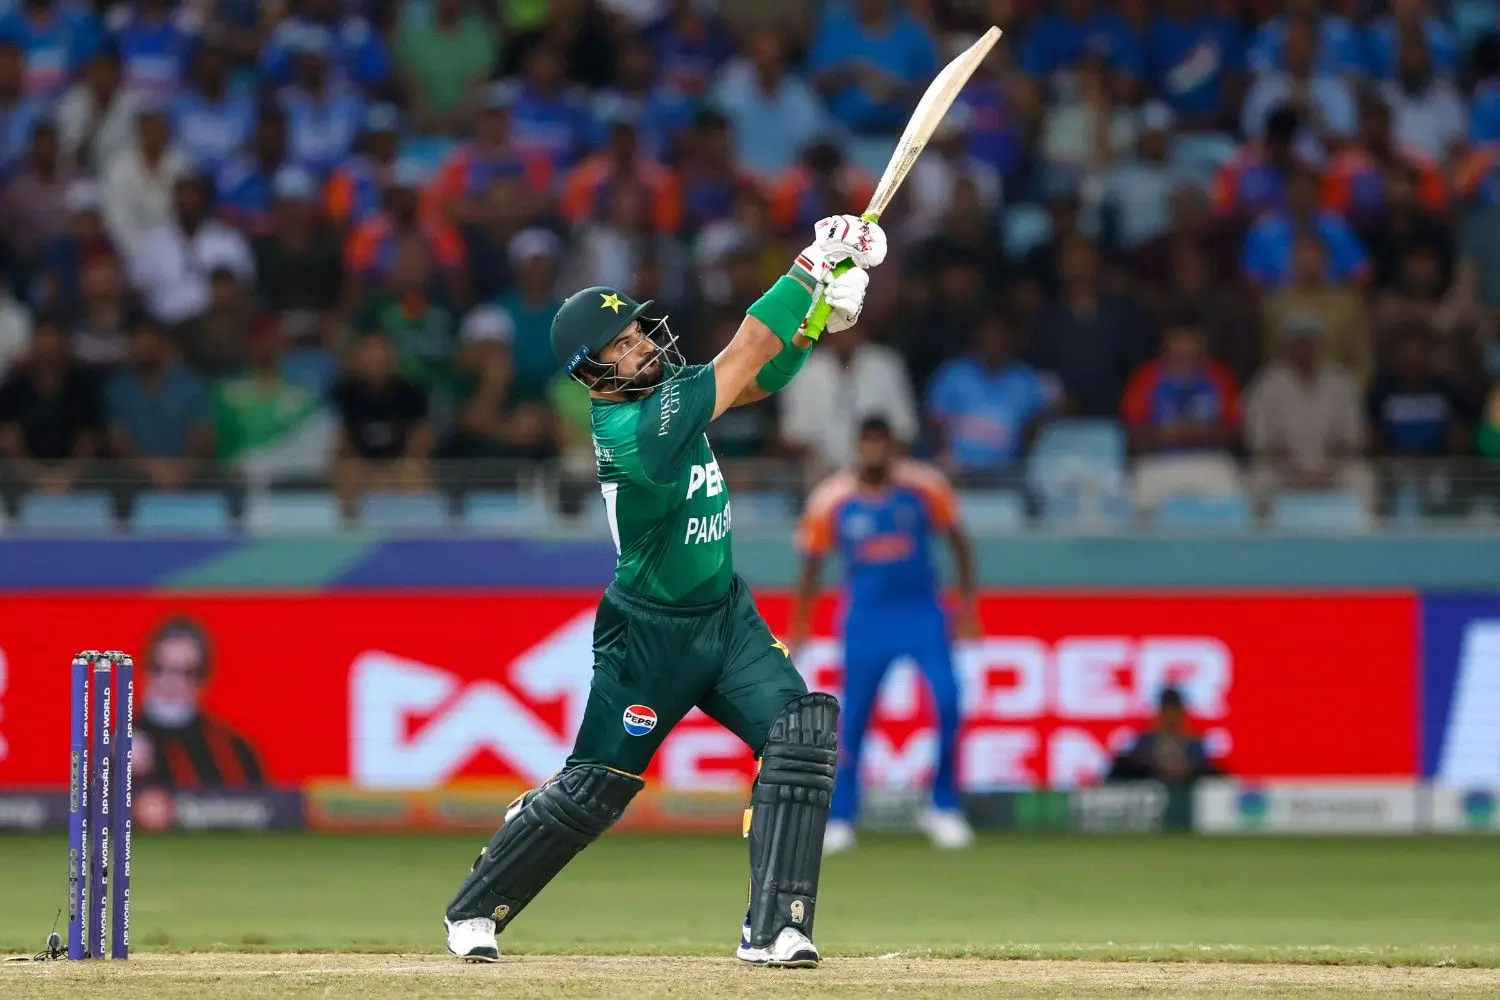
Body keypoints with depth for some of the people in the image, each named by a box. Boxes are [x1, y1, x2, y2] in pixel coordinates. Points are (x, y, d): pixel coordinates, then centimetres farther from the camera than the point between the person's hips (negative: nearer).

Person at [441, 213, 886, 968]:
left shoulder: (659, 388, -3)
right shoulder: (635, 431, -27)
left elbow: (757, 376, -5)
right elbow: (738, 363, -32)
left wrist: (822, 316, -23)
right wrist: (809, 270, -32)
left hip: (726, 616, 7)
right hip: (651, 636, -7)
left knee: (802, 735, -12)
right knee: (594, 789, 3)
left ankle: (773, 930, -13)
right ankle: (475, 910, 25)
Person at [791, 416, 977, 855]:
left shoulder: (924, 487, -5)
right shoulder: (831, 500, -6)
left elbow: (956, 539, 7)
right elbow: (812, 563, 4)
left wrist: (966, 599, 1)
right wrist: (798, 627, 5)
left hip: (922, 612, 0)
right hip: (866, 617, 0)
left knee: (948, 700, -14)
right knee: (853, 719, 0)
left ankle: (944, 807, 0)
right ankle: (840, 819, 13)